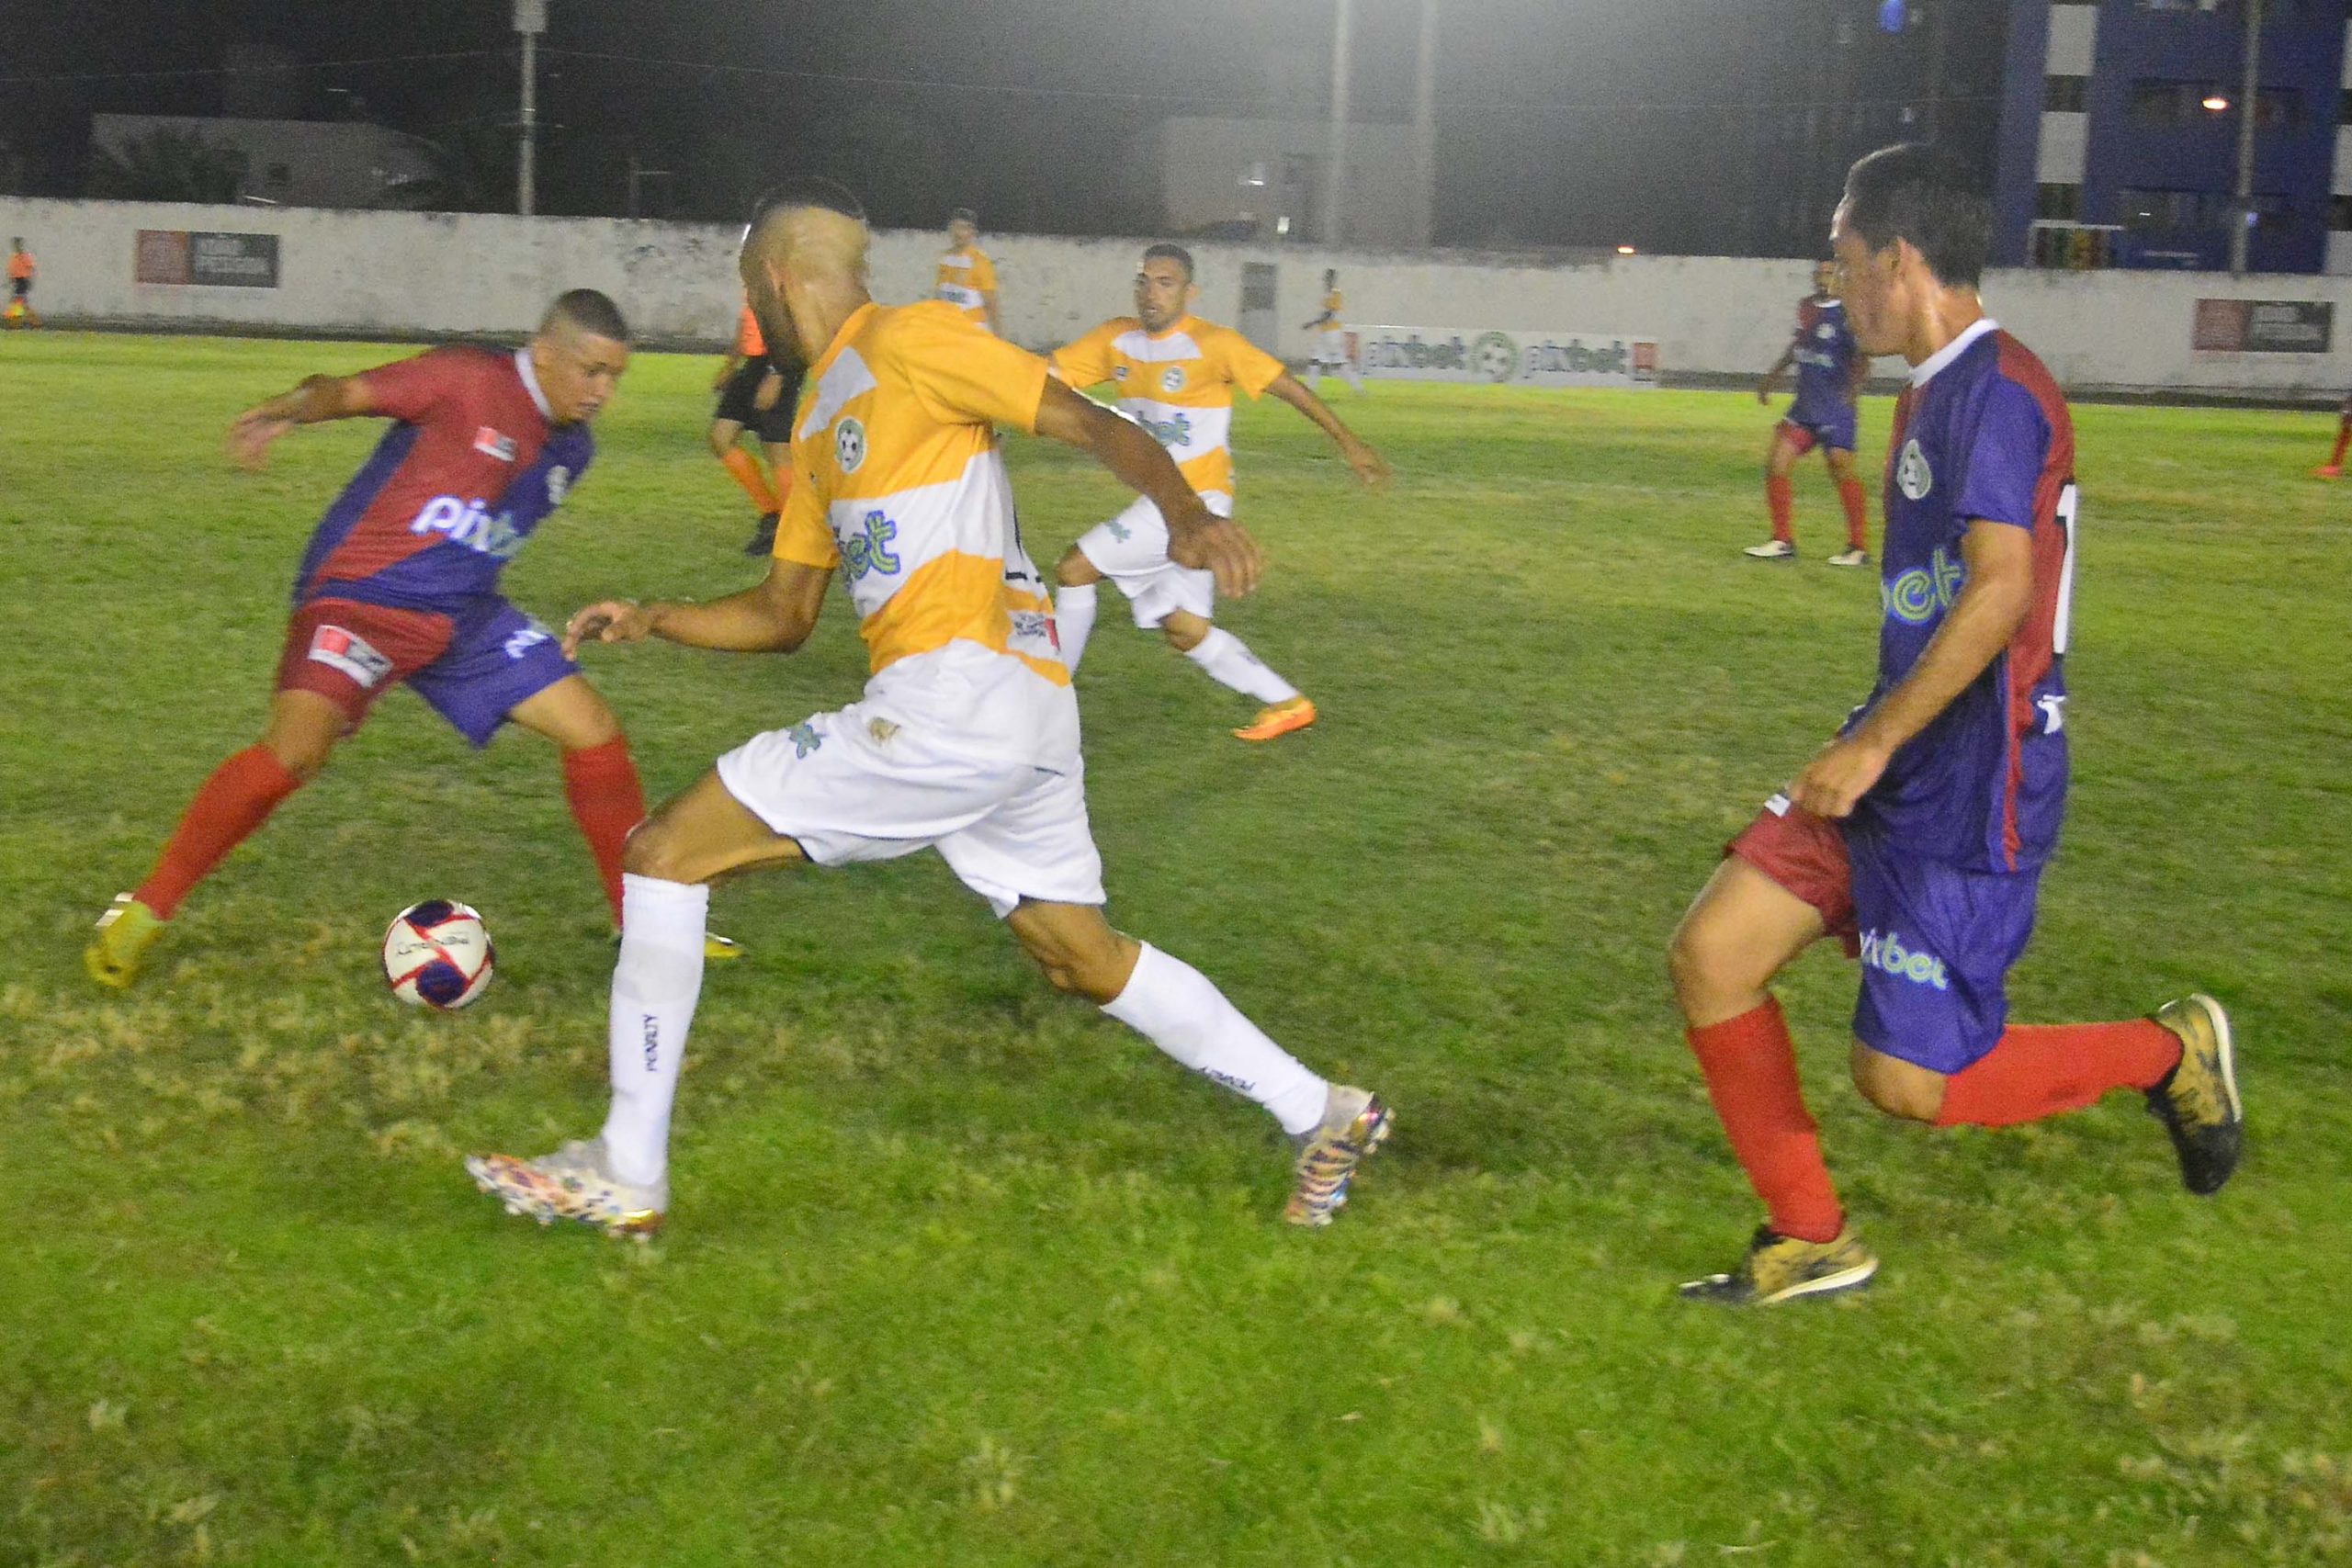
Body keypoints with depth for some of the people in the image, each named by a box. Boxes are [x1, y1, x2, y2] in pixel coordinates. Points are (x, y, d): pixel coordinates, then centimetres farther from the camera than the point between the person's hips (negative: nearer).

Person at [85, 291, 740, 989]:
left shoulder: (571, 448, 8)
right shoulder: (468, 380, -14)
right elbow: (349, 390, -23)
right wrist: (290, 407, -42)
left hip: (466, 616, 8)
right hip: (363, 599, -7)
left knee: (596, 732, 1)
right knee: (294, 751, -27)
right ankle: (144, 912, -9)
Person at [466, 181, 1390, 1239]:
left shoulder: (908, 340, -2)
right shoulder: (816, 426, 25)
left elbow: (1095, 426, -9)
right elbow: (783, 615, 29)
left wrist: (1188, 518, -26)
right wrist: (652, 621, 16)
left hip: (955, 695, -10)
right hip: (1019, 715, 10)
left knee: (665, 854, -5)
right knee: (1085, 960, 18)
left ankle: (626, 1175, 1)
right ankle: (1318, 1114, 26)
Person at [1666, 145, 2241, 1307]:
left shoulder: (1993, 389, -17)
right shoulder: (1934, 391, 15)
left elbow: (2002, 591, -27)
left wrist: (1873, 745, -24)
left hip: (1968, 794, -10)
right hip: (1897, 769, 10)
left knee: (1907, 1080, -5)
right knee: (1709, 958, 2)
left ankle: (2166, 1052, 17)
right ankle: (1811, 1242, 15)